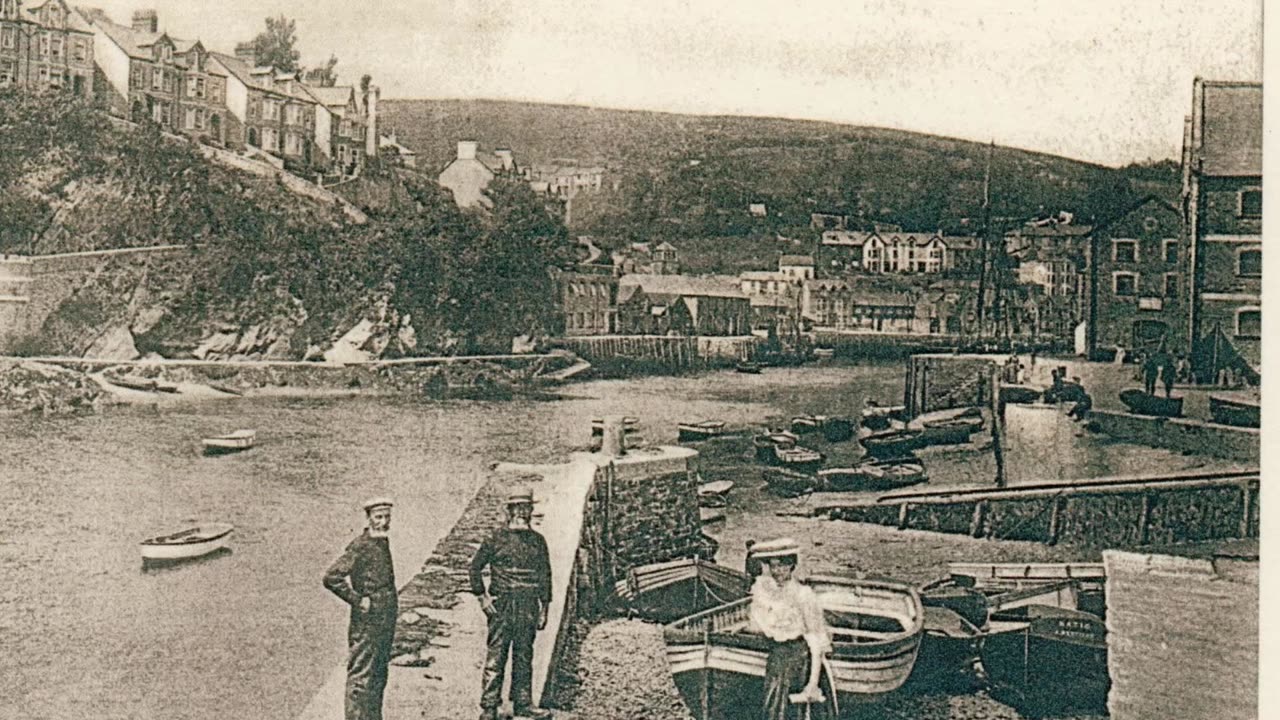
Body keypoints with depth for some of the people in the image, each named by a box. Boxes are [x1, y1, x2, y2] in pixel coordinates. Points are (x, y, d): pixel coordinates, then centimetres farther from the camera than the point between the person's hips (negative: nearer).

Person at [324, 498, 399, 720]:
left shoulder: (383, 542, 10)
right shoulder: (360, 546, -16)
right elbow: (331, 577, -24)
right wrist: (358, 600, -18)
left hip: (385, 621, 9)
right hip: (367, 621, -9)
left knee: (379, 676, 17)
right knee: (361, 677, -2)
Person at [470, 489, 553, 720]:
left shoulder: (538, 540, 9)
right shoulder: (497, 539, -1)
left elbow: (545, 575, 13)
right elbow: (475, 566, 4)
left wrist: (544, 607, 9)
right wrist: (482, 596, -4)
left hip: (528, 607, 3)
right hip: (501, 605, -3)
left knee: (524, 656, 10)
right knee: (496, 656, -1)